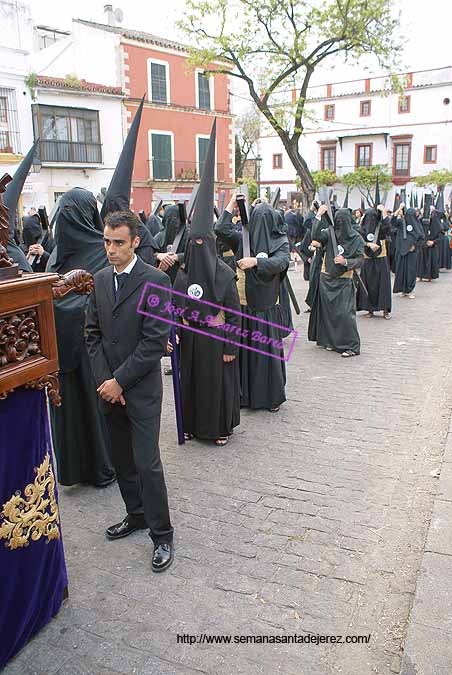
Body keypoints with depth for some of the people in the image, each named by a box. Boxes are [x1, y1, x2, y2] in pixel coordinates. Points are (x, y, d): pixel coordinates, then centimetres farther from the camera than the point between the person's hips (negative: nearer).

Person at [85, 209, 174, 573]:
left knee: (147, 463, -3)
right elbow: (93, 333, 8)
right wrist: (103, 379, -4)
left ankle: (162, 534, 14)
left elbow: (155, 341, -17)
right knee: (122, 459, 16)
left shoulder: (156, 280, -13)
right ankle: (137, 514, 36)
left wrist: (119, 380, -15)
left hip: (141, 389, -6)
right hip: (109, 388, 6)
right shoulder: (100, 279, 6)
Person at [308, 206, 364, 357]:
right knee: (327, 311, 9)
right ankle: (332, 341, 24)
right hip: (326, 279, 3)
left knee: (344, 312, -9)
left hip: (343, 281, -3)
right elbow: (316, 236, -20)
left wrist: (345, 261, -22)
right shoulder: (329, 233, -1)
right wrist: (318, 216, -23)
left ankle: (351, 346, -2)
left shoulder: (357, 238, -4)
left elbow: (360, 260, -5)